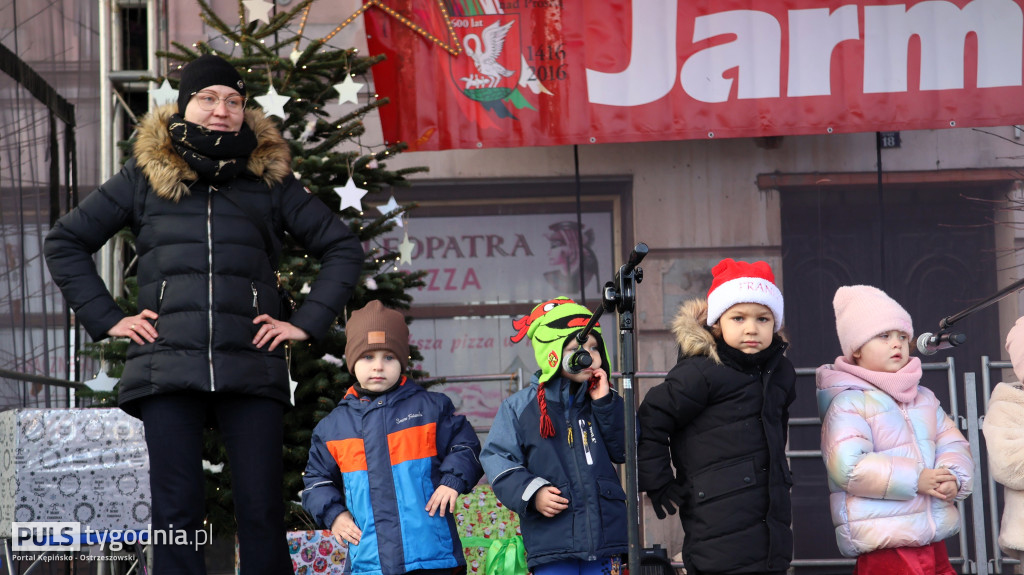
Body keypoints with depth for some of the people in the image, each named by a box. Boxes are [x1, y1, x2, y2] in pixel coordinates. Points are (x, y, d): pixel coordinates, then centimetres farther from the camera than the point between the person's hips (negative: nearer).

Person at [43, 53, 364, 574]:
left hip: (251, 370, 0)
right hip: (167, 369, 0)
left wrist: (308, 322, 6)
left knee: (261, 514, -3)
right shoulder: (146, 174, 12)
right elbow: (65, 242, 16)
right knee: (177, 515, -3)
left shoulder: (269, 178, 13)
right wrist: (106, 318, 6)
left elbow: (342, 247, 17)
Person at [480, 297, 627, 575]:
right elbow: (497, 458, 0)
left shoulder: (603, 402, 11)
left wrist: (606, 404, -5)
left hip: (605, 531, 3)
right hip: (551, 539, -3)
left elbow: (625, 452, 4)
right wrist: (531, 493, -14)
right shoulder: (520, 407, 2)